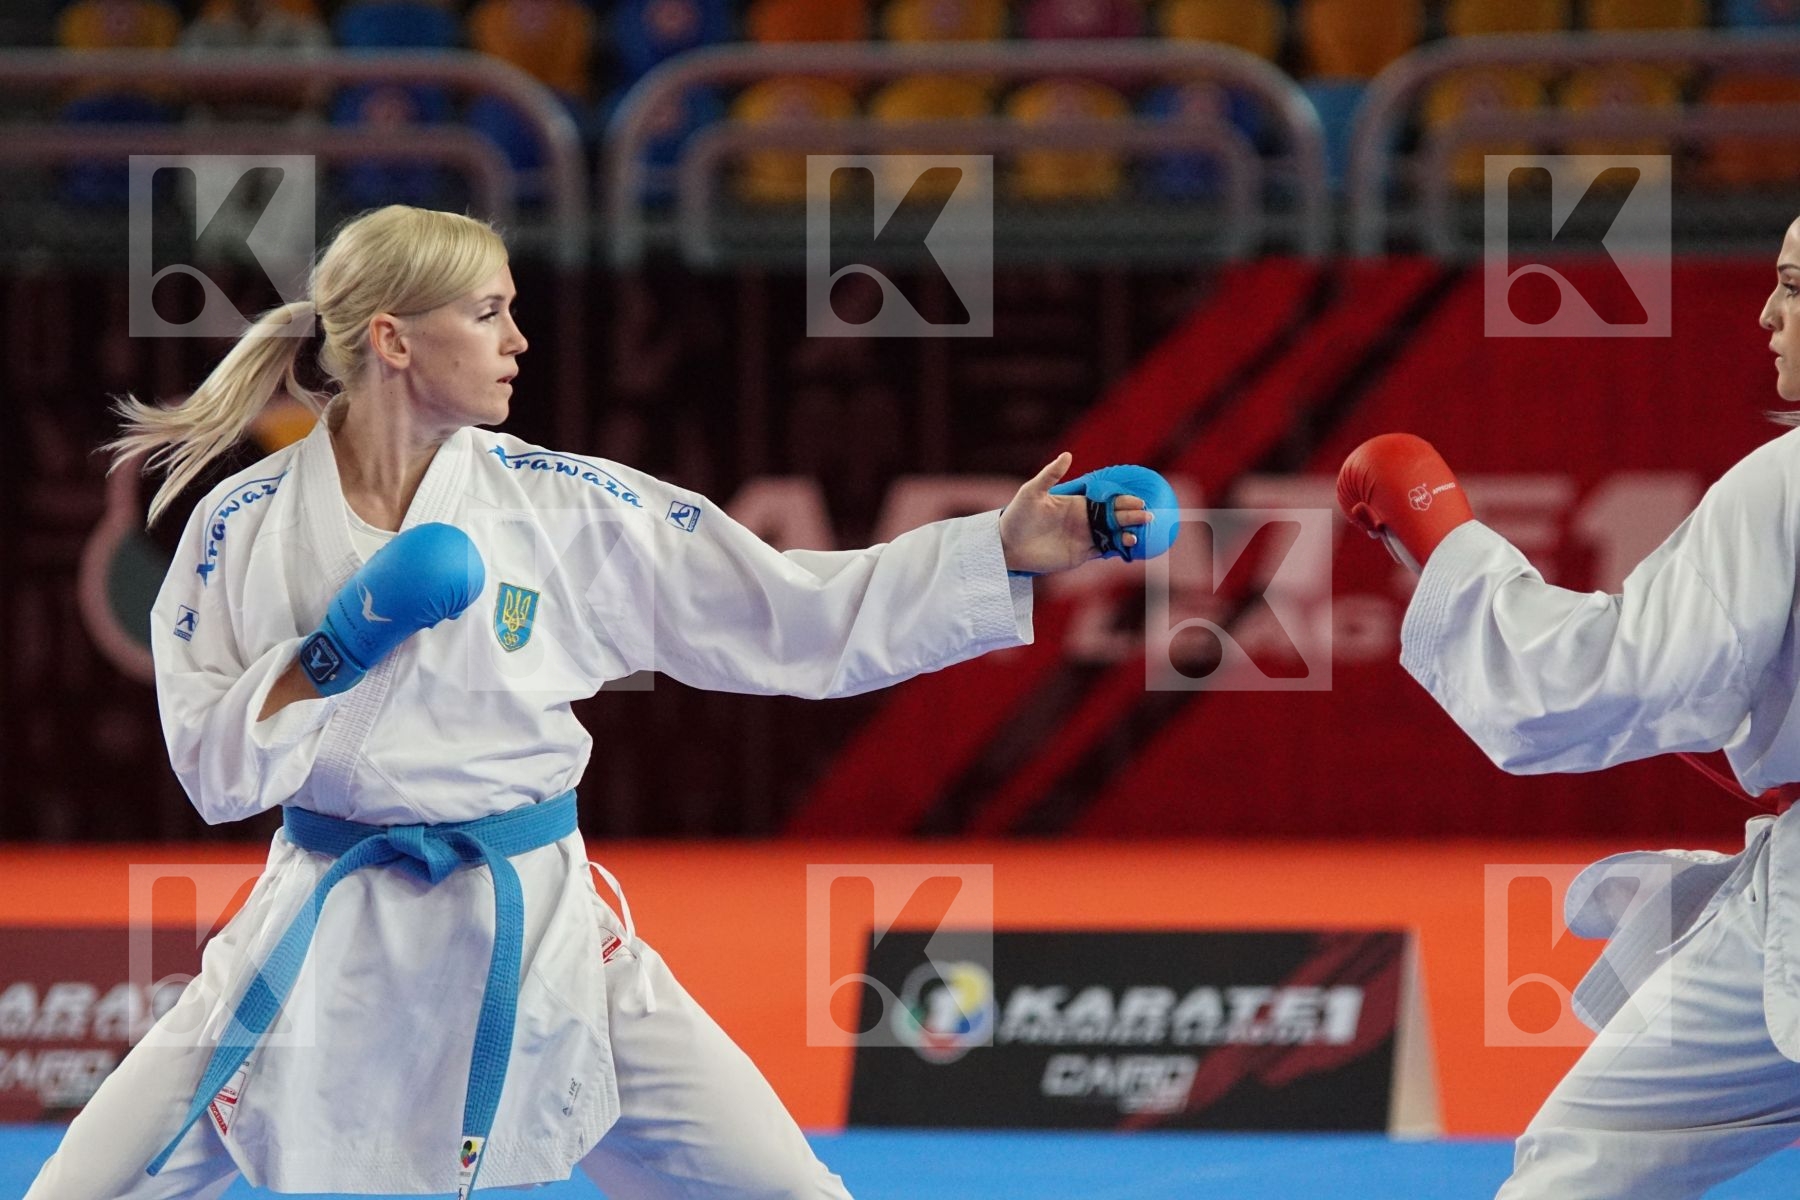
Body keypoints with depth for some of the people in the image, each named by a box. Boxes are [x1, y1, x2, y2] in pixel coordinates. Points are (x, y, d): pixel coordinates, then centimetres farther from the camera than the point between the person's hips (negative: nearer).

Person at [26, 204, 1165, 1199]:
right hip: (331, 940, -1)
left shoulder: (569, 507, -4)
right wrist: (334, 656, -21)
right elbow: (214, 771, -5)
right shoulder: (247, 527, -5)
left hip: (535, 933, 1)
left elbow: (803, 616, -3)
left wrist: (1008, 551, -11)